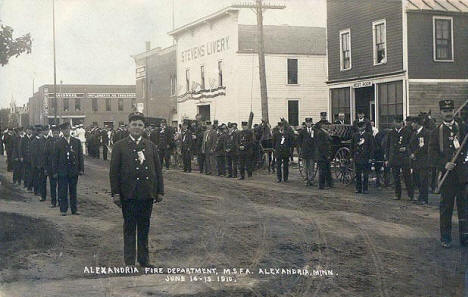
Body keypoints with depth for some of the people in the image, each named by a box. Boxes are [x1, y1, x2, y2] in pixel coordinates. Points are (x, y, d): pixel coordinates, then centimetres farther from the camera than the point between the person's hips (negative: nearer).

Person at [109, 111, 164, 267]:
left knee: (144, 228, 11)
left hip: (147, 194, 3)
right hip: (128, 194, -3)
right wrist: (115, 193, -8)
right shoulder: (119, 146, 1)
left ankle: (144, 259, 22)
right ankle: (129, 262, 12)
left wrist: (160, 191, 6)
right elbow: (114, 171, -2)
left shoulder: (151, 146, 11)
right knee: (129, 228, 5)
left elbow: (158, 170, 11)